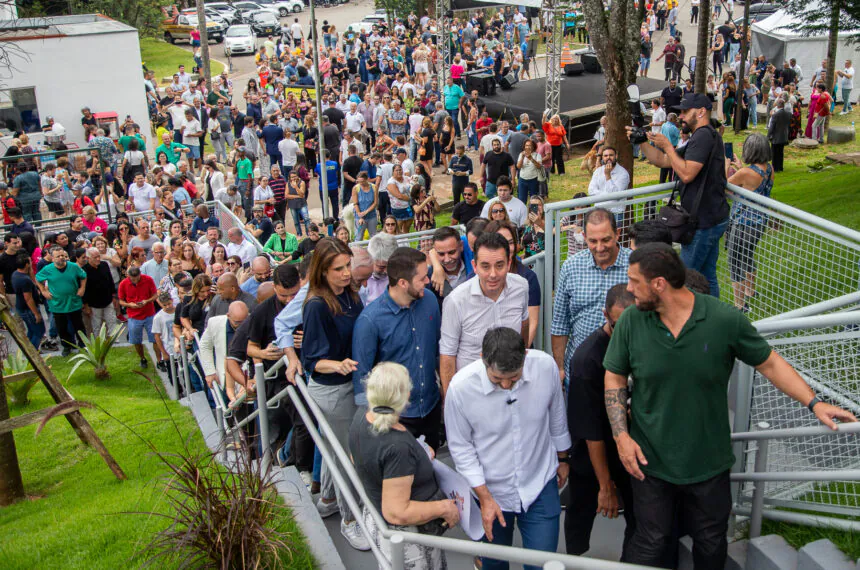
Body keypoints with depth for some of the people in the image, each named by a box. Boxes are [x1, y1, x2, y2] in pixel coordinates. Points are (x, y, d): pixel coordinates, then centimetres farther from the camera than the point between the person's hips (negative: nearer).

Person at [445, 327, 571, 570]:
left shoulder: (546, 366, -21)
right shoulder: (461, 387, -26)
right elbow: (461, 449, -11)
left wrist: (562, 458, 14)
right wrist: (484, 497, -11)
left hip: (541, 486, 1)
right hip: (491, 490, -1)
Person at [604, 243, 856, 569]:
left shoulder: (725, 320, -17)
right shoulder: (631, 322, -11)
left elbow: (769, 363, -3)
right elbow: (614, 379, 0)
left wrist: (814, 403, -11)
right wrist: (621, 435, -9)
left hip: (709, 463, 0)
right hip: (650, 460, 0)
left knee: (711, 543, 19)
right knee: (650, 544, 12)